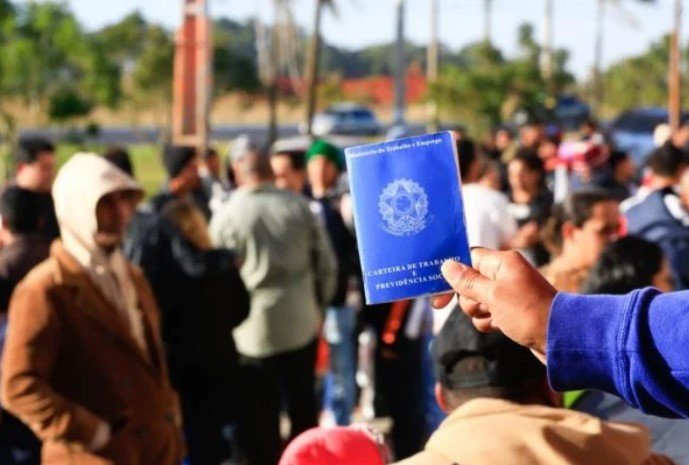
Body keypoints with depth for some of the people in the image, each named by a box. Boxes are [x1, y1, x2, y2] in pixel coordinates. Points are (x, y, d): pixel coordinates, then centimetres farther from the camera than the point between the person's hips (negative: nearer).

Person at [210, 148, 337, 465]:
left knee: (260, 415, 5)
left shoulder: (227, 215, -7)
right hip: (301, 322, 3)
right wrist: (318, 304, 16)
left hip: (254, 327, -3)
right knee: (303, 406, 16)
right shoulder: (299, 207, -1)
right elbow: (326, 264, 3)